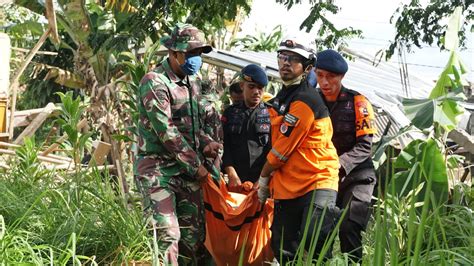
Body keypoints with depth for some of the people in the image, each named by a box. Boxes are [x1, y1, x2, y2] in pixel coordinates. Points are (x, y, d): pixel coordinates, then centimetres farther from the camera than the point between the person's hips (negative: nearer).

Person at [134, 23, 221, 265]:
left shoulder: (192, 82, 13)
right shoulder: (154, 82, -13)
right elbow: (167, 132, -18)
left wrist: (206, 144, 0)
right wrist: (196, 165, -13)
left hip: (186, 169, 8)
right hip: (158, 169, -8)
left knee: (194, 235, 8)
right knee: (166, 235, -14)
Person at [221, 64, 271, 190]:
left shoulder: (272, 113, 6)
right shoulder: (230, 113, 11)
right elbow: (224, 146, 3)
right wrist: (232, 176, -11)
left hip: (263, 181, -1)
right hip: (236, 182, 2)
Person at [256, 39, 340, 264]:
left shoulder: (305, 100, -16)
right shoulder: (281, 98, 16)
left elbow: (283, 148, -13)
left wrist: (263, 178, -1)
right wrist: (270, 180, 17)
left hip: (316, 183, -9)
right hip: (286, 187, 9)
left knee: (314, 246, -21)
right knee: (283, 251, 11)